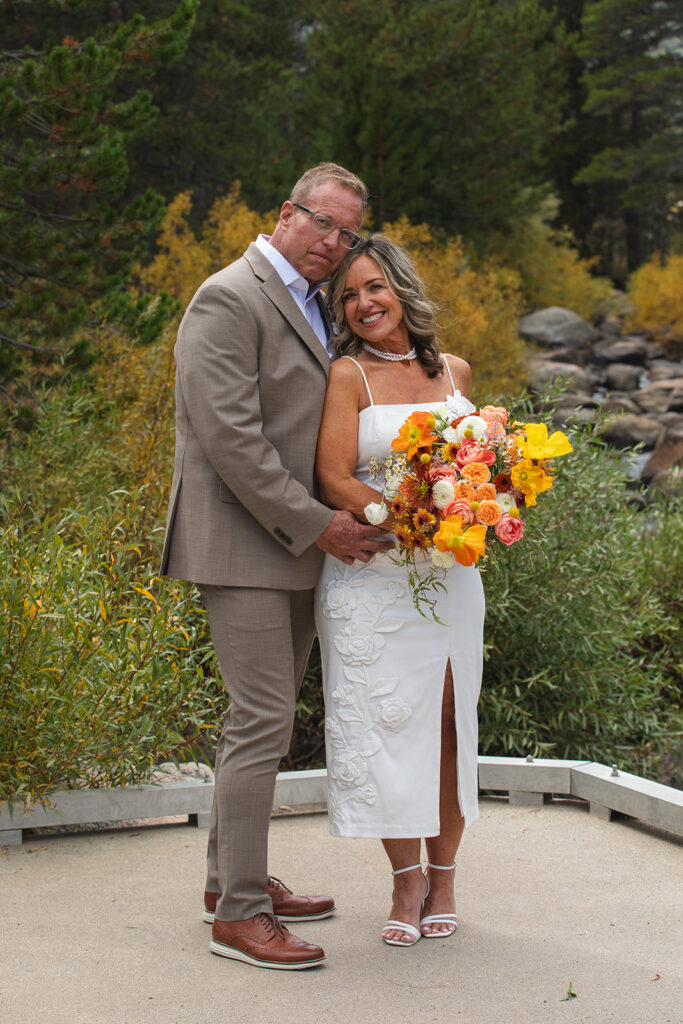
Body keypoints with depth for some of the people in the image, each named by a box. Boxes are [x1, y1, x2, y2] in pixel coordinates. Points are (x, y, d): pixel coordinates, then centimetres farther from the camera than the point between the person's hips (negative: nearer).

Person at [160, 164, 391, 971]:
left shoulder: (310, 305, 17)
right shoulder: (229, 299, -12)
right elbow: (229, 435, -20)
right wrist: (314, 522, -18)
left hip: (295, 546, 9)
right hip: (242, 546, -9)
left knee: (262, 717, 15)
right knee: (263, 722, -9)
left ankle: (230, 877, 27)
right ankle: (238, 912, -2)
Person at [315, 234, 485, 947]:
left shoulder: (454, 372, 12)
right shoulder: (348, 375, -2)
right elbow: (335, 480, -10)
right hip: (372, 574, -3)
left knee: (448, 720, 4)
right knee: (384, 721, -2)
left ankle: (442, 875, 18)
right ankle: (407, 880, 12)